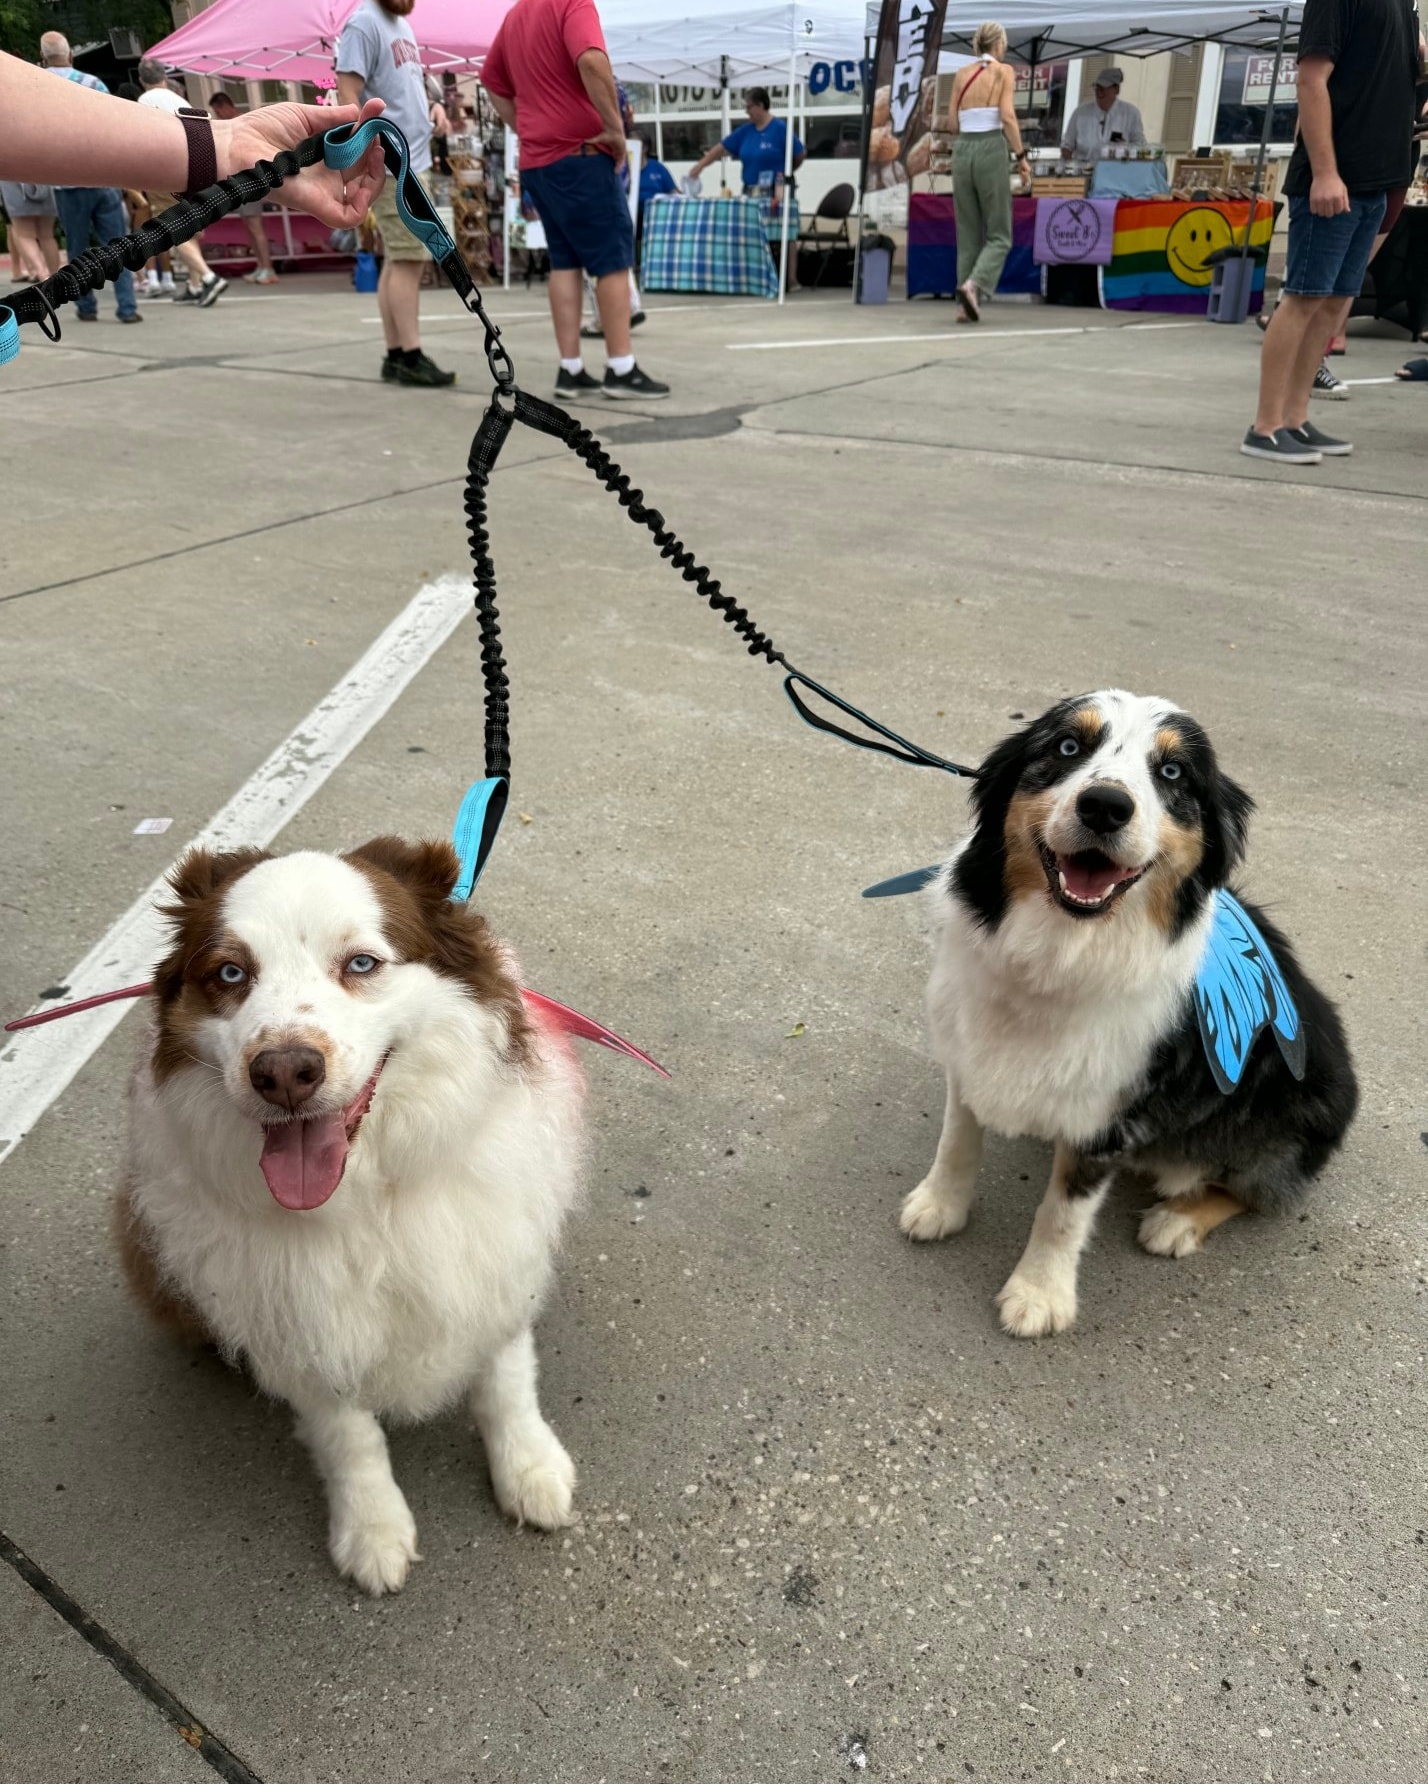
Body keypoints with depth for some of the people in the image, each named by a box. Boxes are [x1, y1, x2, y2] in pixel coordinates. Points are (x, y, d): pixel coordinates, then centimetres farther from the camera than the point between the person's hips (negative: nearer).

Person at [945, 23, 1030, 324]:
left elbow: (952, 123, 9)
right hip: (990, 150, -4)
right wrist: (1021, 156, -5)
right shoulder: (1004, 71, 0)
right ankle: (973, 285, -23)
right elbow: (1007, 117, -11)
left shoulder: (961, 74, 12)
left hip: (962, 151, 4)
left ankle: (968, 305, 2)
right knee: (999, 235, 2)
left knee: (968, 235, 9)